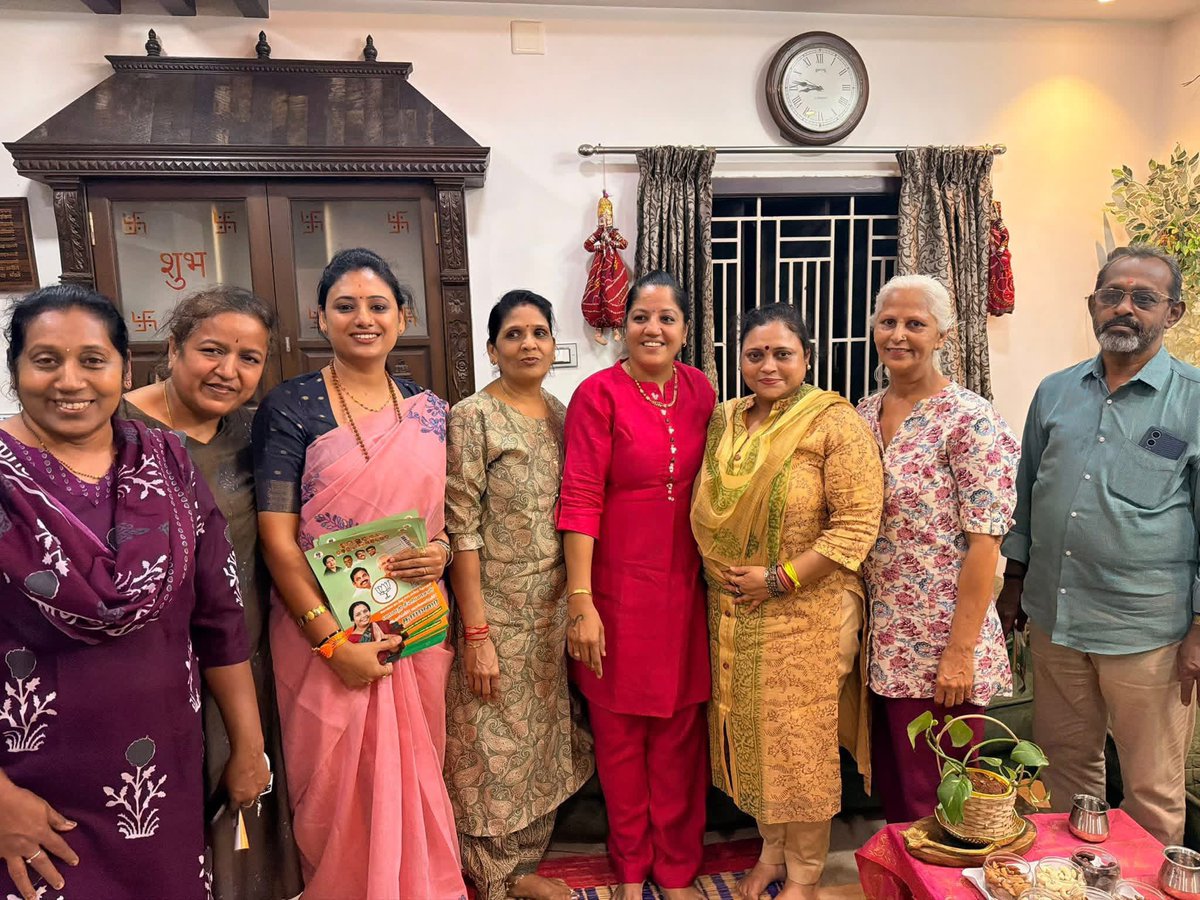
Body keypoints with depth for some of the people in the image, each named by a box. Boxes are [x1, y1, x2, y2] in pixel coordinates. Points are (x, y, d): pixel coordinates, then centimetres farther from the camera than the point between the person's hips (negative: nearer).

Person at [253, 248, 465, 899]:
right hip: (325, 630, -3)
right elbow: (277, 538, -10)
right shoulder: (290, 408, -5)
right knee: (338, 781, 9)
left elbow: (453, 510, 15)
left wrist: (444, 549, -8)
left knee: (417, 773, 14)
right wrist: (333, 640, -16)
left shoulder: (429, 411, 6)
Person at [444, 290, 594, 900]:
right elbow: (460, 530, -15)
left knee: (542, 740, 17)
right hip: (496, 613, -6)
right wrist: (476, 633, -16)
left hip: (554, 611, 6)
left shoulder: (561, 415, 6)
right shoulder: (472, 417, -11)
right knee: (495, 745, 8)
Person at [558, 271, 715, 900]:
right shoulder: (598, 394, -10)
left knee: (680, 732, 13)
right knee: (620, 731, 12)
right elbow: (579, 499, -13)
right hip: (618, 587, -3)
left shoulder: (699, 390, 5)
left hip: (683, 587, 4)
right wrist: (581, 602, -16)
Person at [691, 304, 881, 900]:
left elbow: (857, 525, -16)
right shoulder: (724, 420, 7)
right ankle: (772, 852, 39)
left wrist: (779, 579, -17)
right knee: (750, 736, 16)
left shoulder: (834, 422, -10)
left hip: (805, 614, -5)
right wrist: (723, 576, 3)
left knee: (802, 742, 8)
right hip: (734, 616, 5)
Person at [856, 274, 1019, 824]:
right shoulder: (864, 414, 6)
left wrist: (961, 651, -17)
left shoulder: (970, 421, -13)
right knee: (891, 784, 20)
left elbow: (984, 544, -16)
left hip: (939, 646, -6)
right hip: (879, 639, 6)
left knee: (936, 800, 8)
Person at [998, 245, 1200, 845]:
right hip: (1053, 617, 4)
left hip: (1147, 629, -4)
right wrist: (1013, 582, 13)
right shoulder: (1054, 392, 6)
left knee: (1152, 792, 11)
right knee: (1065, 765, 19)